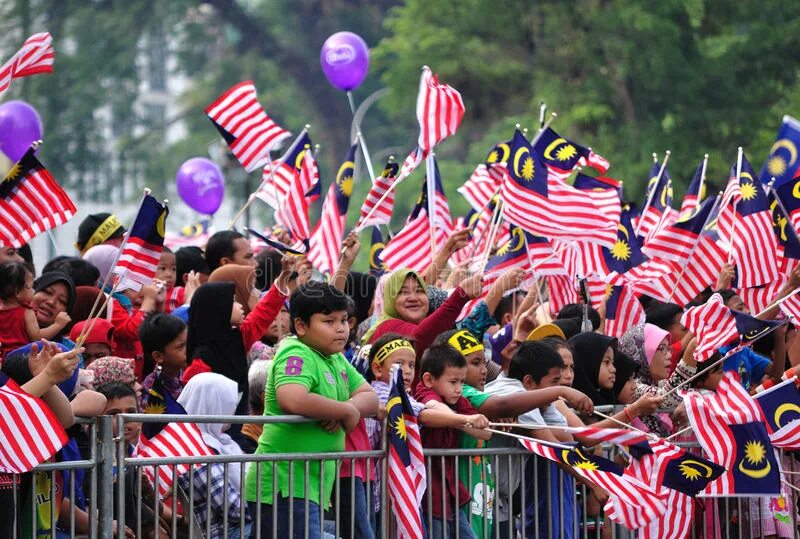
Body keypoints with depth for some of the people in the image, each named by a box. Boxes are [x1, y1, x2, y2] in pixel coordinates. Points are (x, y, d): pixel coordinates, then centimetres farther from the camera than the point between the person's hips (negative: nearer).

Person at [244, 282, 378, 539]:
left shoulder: (336, 360, 16)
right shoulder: (297, 355, -14)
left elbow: (370, 398, 13)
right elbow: (292, 399, -32)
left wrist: (351, 408, -12)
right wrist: (346, 412, -19)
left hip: (311, 487, 10)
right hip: (284, 487, -10)